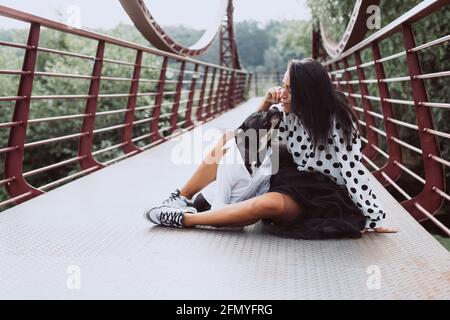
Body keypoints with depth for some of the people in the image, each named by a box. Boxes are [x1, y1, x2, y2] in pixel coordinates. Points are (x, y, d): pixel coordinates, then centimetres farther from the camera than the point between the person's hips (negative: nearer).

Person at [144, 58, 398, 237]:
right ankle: (182, 198, -3)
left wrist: (375, 219, -22)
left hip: (318, 194, -7)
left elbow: (355, 172, -21)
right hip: (288, 176, 8)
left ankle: (184, 218, -28)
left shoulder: (338, 123, -20)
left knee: (270, 203, -41)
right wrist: (266, 104, -7)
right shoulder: (290, 111, -2)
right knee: (228, 139, 0)